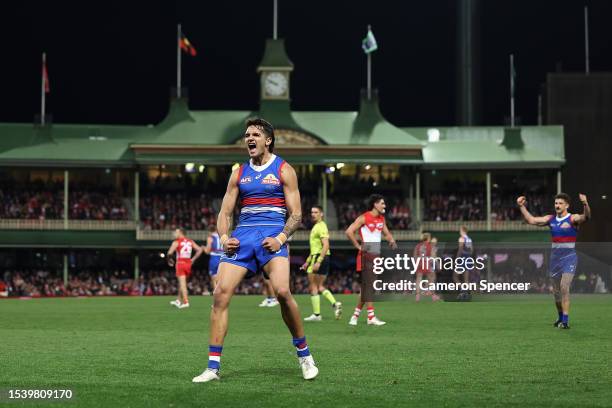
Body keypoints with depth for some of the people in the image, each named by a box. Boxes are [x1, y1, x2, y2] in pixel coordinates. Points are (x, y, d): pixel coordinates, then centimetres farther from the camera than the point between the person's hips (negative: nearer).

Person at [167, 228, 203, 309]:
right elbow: (199, 250, 7)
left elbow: (169, 253, -13)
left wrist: (169, 260, 6)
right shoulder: (190, 242, 10)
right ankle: (179, 300, 28)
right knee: (181, 283, 18)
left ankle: (185, 302, -15)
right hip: (188, 264, 5)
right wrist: (193, 259, 12)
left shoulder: (176, 242, -4)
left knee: (182, 283, -7)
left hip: (180, 263, -5)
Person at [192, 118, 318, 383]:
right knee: (221, 293, -12)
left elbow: (296, 214, 2)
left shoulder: (283, 170, 6)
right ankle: (213, 367, -7)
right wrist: (224, 237, -5)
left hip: (272, 235, -4)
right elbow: (224, 212, 16)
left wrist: (280, 238, -15)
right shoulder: (239, 173, 17)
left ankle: (304, 355, -5)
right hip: (242, 235, 4)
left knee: (282, 291, -26)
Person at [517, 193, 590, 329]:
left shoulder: (573, 219, -8)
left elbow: (586, 217, -28)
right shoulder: (551, 219, 8)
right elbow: (531, 220, 10)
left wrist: (585, 204, -47)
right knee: (556, 290, 13)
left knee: (564, 287, -19)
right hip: (554, 256, 6)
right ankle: (560, 317, 31)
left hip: (569, 257, -6)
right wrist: (522, 207, 1)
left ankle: (565, 321, -18)